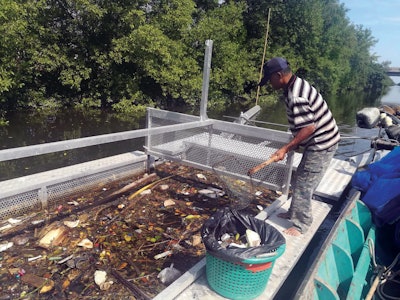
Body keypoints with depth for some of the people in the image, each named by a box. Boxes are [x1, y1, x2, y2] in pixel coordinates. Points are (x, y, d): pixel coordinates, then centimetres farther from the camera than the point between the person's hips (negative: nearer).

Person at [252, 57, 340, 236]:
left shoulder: (296, 97, -26)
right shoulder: (297, 85, 6)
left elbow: (309, 128, -28)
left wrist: (285, 149, -23)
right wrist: (293, 145, 15)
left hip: (321, 145, -10)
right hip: (319, 142, 10)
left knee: (303, 185, -1)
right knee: (300, 180, 19)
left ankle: (301, 225, 15)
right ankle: (294, 212, 36)